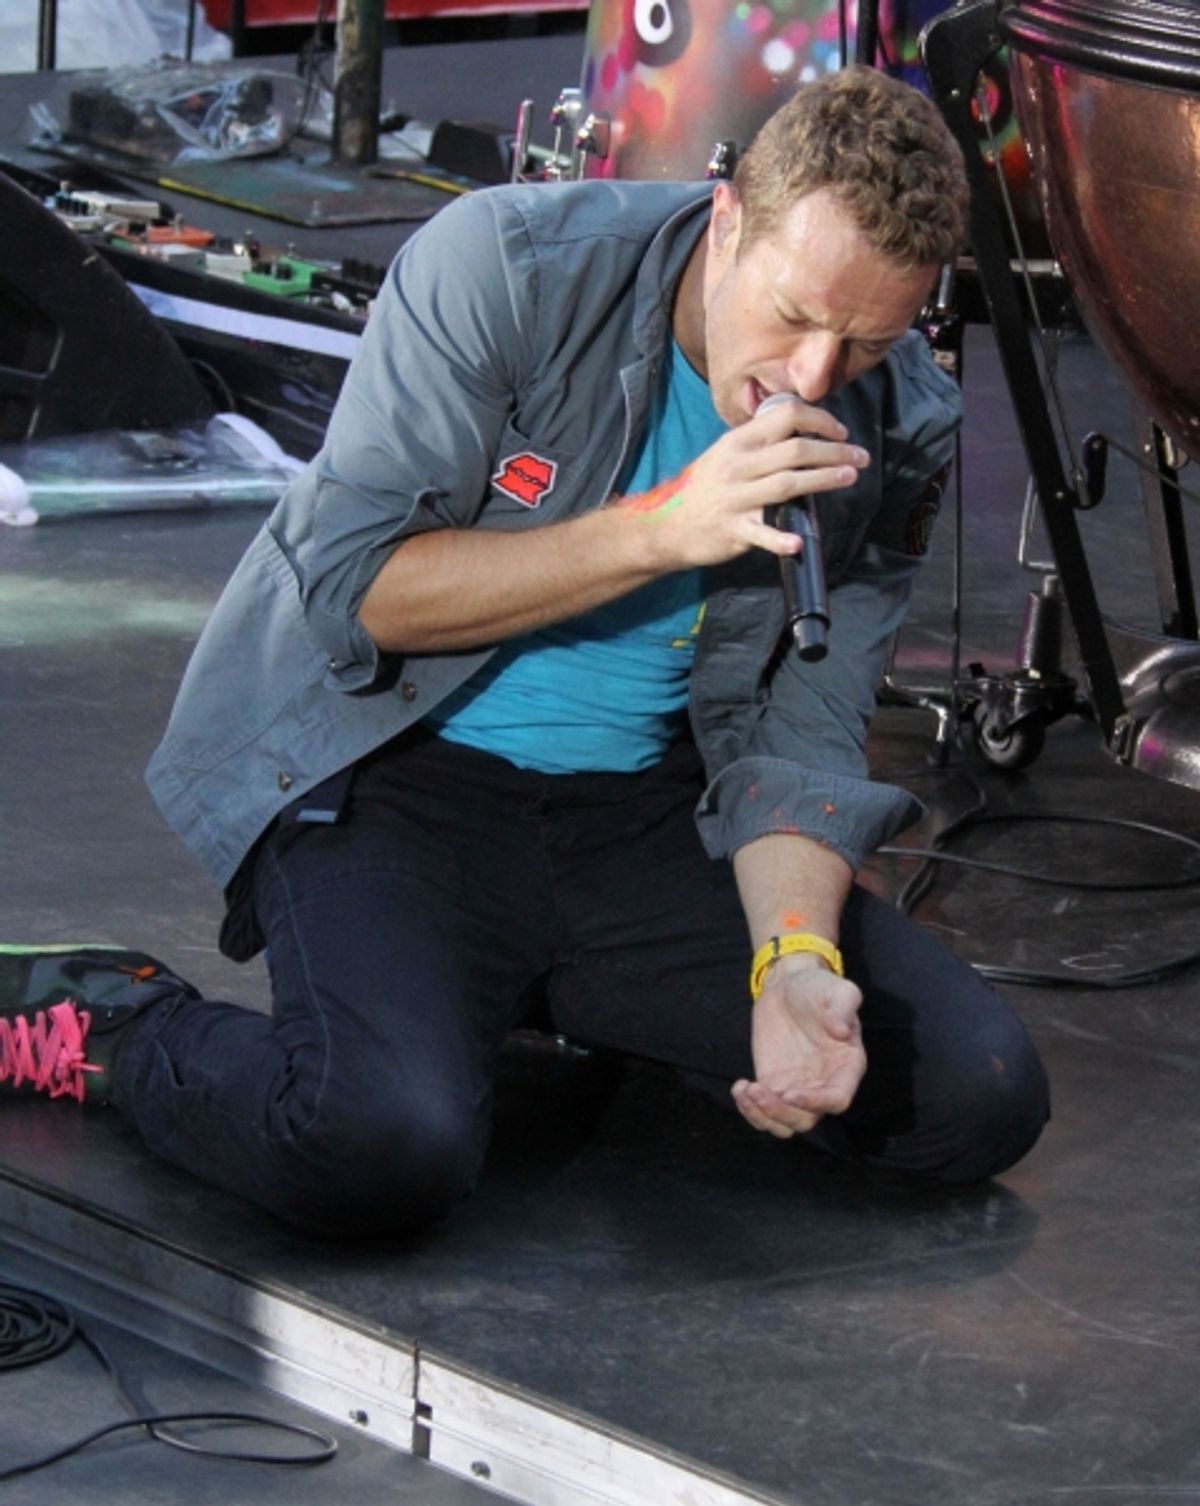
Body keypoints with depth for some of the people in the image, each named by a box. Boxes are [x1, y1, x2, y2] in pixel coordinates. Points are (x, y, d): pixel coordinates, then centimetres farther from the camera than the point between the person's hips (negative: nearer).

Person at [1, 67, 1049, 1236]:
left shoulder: (898, 435, -4)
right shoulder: (508, 265, -17)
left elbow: (797, 735, -1)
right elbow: (352, 583, -18)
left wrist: (794, 957, -21)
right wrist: (663, 530, -26)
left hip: (642, 807, 5)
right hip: (388, 764, -5)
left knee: (982, 1094, -9)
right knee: (385, 1145, -34)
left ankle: (569, 996, 13)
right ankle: (110, 1023, -2)